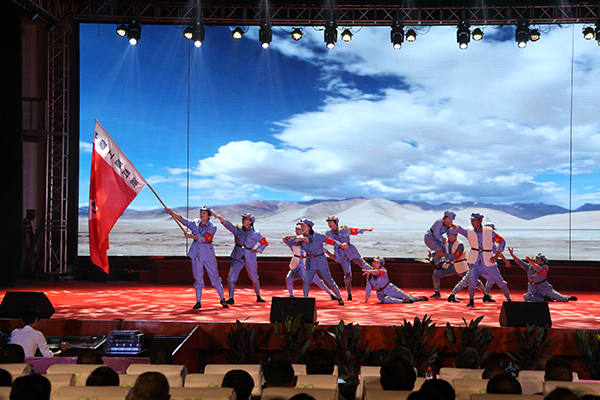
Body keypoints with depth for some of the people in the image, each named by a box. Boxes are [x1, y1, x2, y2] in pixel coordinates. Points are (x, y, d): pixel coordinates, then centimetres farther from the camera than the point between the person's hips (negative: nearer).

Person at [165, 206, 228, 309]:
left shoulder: (212, 227, -7)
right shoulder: (195, 223, 5)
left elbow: (205, 239, -21)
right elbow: (182, 219, -5)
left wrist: (192, 236, -33)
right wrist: (171, 212, -20)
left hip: (208, 254, -3)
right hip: (196, 254, 3)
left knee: (215, 277, 0)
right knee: (198, 278, 6)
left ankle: (222, 299, 13)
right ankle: (198, 302, 14)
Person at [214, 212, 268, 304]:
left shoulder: (255, 233, -2)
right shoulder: (237, 229, -1)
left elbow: (264, 243, 9)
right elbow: (229, 225, -20)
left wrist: (257, 250, -3)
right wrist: (222, 219, -39)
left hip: (250, 258, 0)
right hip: (238, 257, 1)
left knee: (254, 278, 12)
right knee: (231, 277, -9)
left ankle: (258, 297, 31)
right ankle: (231, 298, -1)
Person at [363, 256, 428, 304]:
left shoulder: (383, 270, -17)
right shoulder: (369, 274, 1)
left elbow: (378, 272, -43)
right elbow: (368, 287, 6)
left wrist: (369, 271, -64)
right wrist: (366, 301, 4)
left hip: (391, 289, -3)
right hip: (381, 294, 3)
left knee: (408, 297, 7)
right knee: (385, 300, -34)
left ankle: (420, 298, 38)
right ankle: (403, 301, -20)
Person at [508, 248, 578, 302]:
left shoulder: (544, 268, -17)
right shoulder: (529, 267, -1)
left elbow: (539, 269, -39)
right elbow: (520, 262, -6)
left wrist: (531, 262, -57)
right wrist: (512, 255, -18)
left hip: (544, 288, -4)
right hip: (533, 290, 4)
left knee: (562, 299, 0)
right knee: (526, 297, -27)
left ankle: (568, 298, 38)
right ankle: (544, 299, -14)